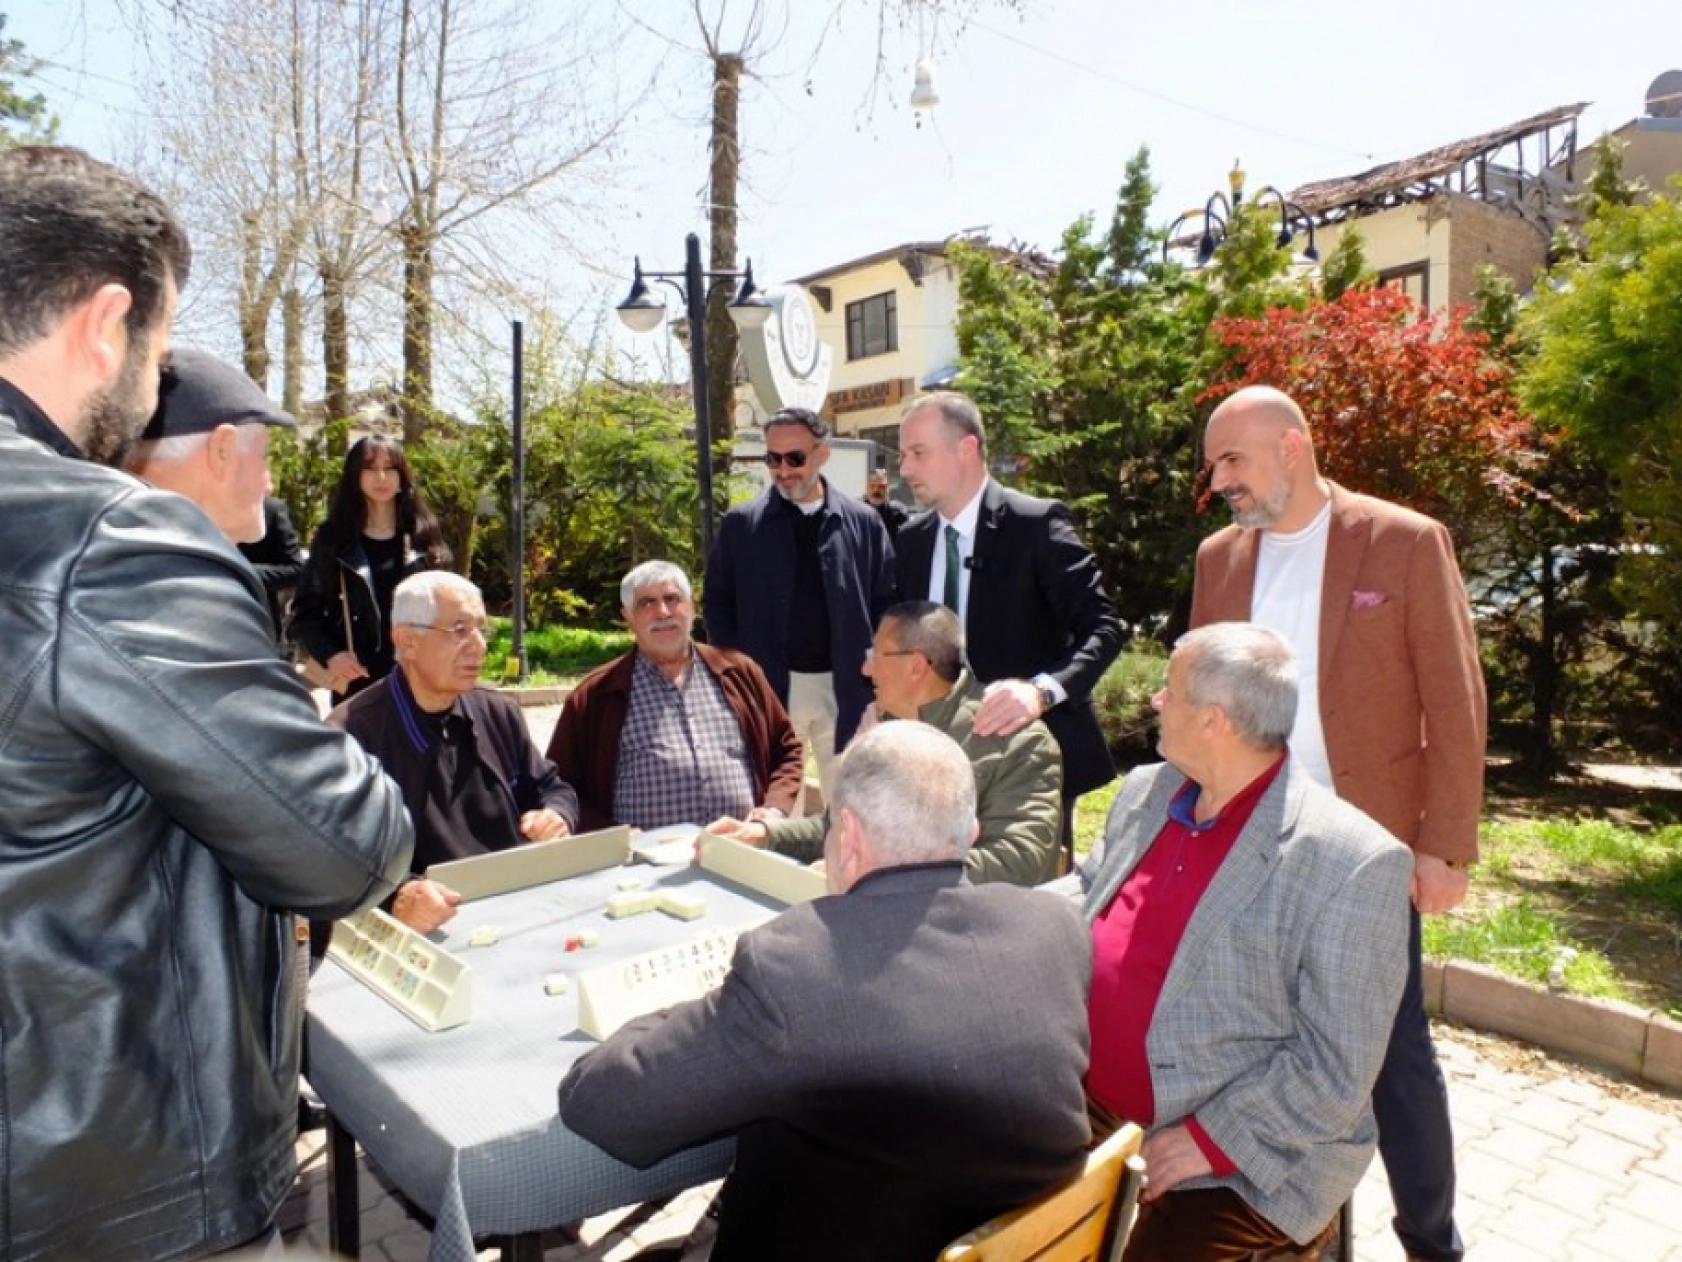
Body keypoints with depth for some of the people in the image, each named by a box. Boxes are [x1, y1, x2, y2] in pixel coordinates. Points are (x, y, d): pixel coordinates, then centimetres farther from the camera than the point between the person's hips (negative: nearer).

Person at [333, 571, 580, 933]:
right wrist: (395, 895, -34)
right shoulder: (351, 733, -9)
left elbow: (550, 787, 23)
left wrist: (557, 817, 0)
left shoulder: (500, 713, 12)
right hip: (428, 930, -4)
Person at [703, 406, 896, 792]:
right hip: (768, 686, 0)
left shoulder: (864, 521, 1)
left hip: (845, 688, 1)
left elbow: (886, 602, 5)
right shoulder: (741, 522, 1)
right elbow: (716, 601, 5)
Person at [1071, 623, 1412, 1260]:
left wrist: (1211, 1141, -19)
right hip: (1091, 1115, 5)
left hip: (1238, 1165, -5)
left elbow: (1336, 1070, -17)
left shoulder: (1353, 864, -19)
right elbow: (1081, 903, 14)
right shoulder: (1144, 792, 3)